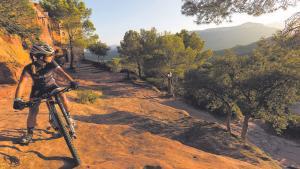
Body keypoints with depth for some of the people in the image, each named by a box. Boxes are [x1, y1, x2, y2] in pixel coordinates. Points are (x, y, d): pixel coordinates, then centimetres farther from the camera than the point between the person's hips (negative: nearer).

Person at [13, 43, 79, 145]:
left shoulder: (51, 63, -23)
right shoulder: (29, 69, -25)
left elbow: (61, 72, -33)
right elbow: (22, 83, -34)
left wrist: (71, 81, -51)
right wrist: (17, 100, -48)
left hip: (51, 85, 0)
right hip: (37, 89, 0)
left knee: (63, 96, -29)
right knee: (32, 112, -5)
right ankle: (29, 134, 20)